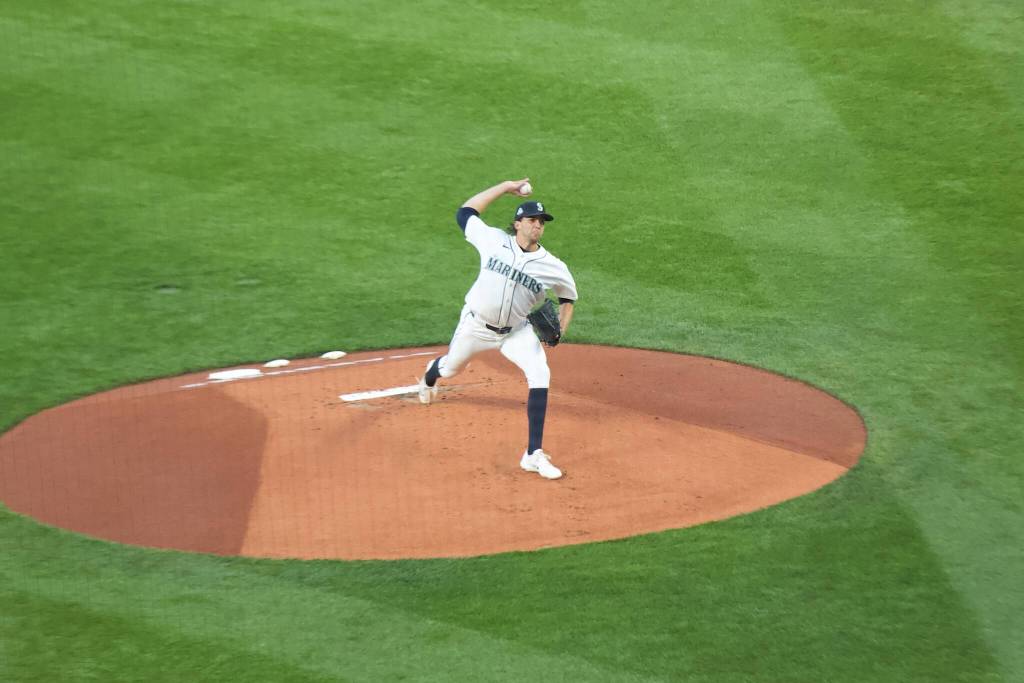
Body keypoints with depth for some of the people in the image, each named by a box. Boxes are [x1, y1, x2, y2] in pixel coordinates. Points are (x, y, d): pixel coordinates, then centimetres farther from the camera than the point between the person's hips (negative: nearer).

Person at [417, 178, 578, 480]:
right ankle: (430, 376, 67)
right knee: (449, 370, 23)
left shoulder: (552, 267, -11)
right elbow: (465, 212, -2)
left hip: (516, 332, 0)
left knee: (540, 375, -24)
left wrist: (560, 328, -12)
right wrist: (505, 187, -6)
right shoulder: (494, 240, -13)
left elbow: (568, 296, 7)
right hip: (475, 326, 0)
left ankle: (533, 455, -21)